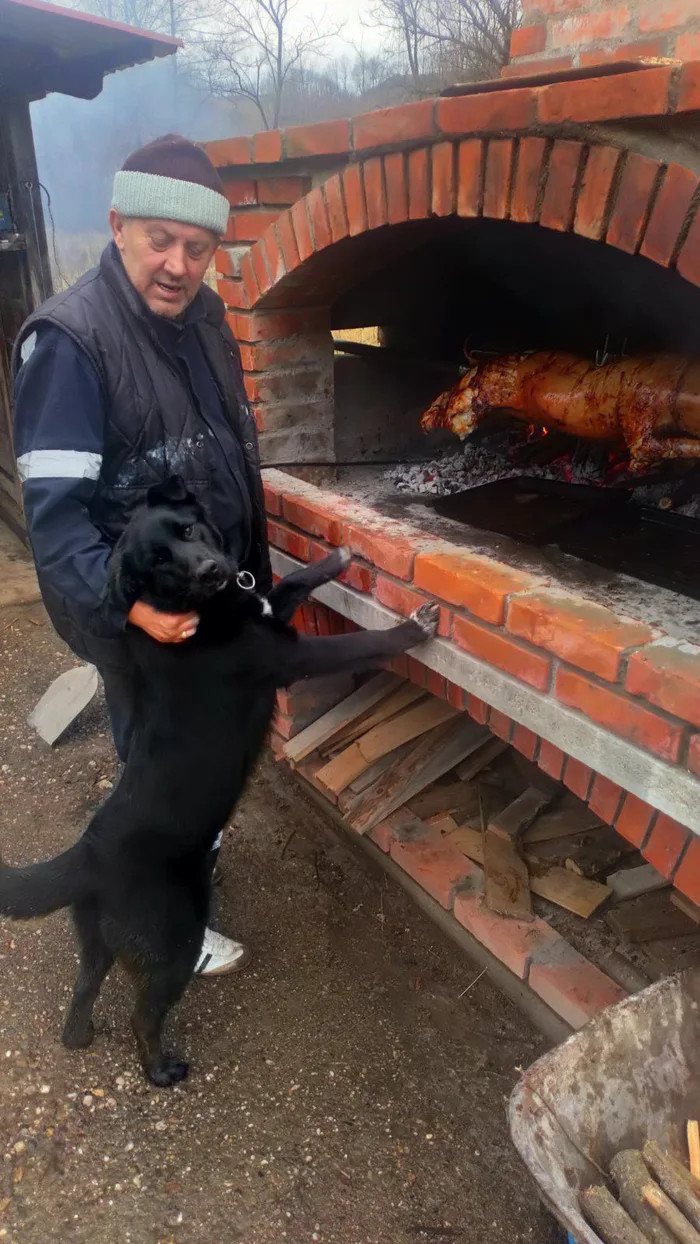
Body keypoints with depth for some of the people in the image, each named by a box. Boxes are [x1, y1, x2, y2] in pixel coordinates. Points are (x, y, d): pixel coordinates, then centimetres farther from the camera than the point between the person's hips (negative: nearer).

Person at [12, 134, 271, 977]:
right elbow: (55, 512, -26)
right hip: (140, 616, -7)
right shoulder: (69, 340, -22)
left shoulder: (199, 313, 2)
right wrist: (126, 602, -40)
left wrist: (251, 568, 14)